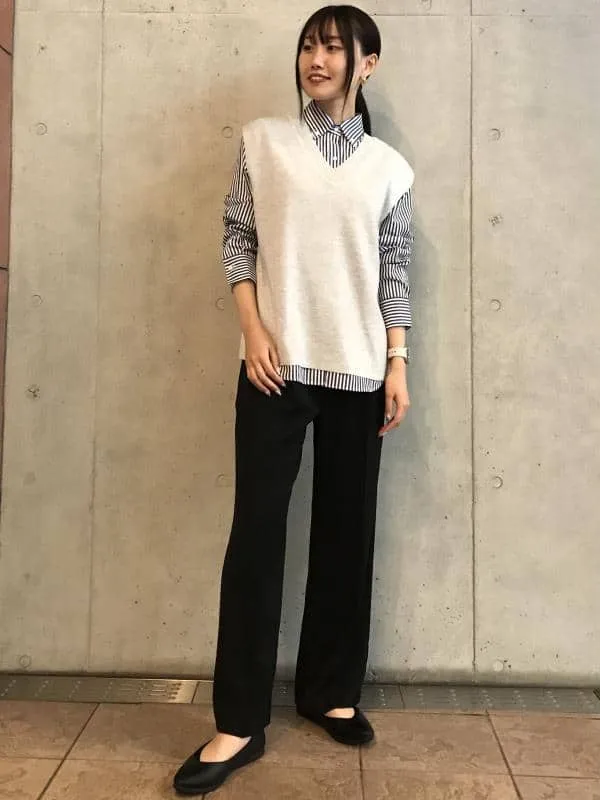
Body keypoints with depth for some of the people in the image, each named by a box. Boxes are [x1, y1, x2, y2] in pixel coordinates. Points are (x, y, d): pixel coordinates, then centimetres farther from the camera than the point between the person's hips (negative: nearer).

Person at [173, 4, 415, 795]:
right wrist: (254, 331, -7)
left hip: (357, 370, 2)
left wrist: (398, 364, 0)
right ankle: (240, 722, 7)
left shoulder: (390, 167, 12)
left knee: (347, 532, 6)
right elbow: (238, 238, 6)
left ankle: (329, 690, 24)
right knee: (258, 529, -4)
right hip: (278, 364, -1)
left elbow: (394, 272, 9)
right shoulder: (264, 140, 10)